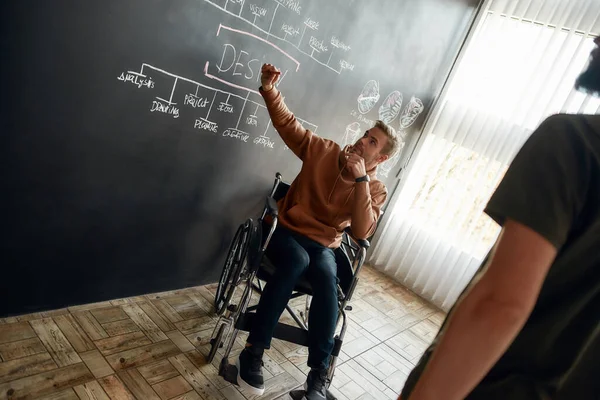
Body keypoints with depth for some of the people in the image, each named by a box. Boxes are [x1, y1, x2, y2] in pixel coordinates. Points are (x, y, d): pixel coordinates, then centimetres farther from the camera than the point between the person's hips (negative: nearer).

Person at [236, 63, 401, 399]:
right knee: (297, 261, -35)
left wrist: (360, 179, -25)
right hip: (289, 232, 0)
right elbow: (288, 123, 2)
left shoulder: (376, 189, -4)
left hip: (323, 247, 1)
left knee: (327, 277, -33)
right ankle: (253, 352, -29)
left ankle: (319, 373, -24)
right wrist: (270, 91, -15)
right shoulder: (324, 150, -2)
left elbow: (362, 232, -20)